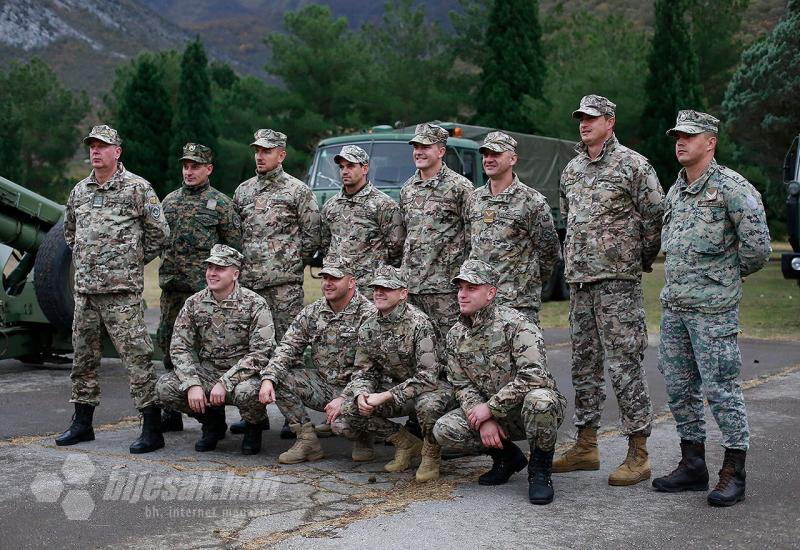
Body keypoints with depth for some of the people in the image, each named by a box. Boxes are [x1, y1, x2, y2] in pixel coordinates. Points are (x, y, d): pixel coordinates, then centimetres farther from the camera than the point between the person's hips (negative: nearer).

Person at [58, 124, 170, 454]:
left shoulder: (137, 188, -4)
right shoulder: (80, 191, 14)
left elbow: (159, 233, -4)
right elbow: (70, 231, 29)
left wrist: (133, 261, 2)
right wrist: (83, 261, 17)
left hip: (122, 290, -7)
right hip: (85, 290, 7)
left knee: (136, 357, -7)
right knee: (83, 357, 13)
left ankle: (152, 429, -3)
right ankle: (82, 424, 25)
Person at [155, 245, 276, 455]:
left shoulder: (254, 304, -12)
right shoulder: (194, 304, 0)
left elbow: (261, 353, -19)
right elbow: (180, 348, -1)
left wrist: (225, 383, -25)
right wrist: (192, 384, -18)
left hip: (244, 374, -4)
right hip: (207, 372, 4)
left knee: (248, 392, -38)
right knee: (165, 387, -18)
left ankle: (253, 427, 1)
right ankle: (213, 422, 9)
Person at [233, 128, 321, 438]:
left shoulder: (298, 191, 1)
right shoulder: (243, 191, 15)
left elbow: (311, 236, 1)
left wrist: (293, 265, 2)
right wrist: (244, 263, 13)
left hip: (285, 283, -5)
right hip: (249, 281, 5)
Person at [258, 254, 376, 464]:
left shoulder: (368, 315, -14)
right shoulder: (312, 312, 4)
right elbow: (287, 349, 0)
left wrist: (344, 398, -29)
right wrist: (268, 380, -18)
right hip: (322, 385, 6)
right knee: (279, 378, -14)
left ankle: (361, 431, 8)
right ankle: (307, 440, -3)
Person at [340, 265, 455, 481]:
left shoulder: (419, 323, -23)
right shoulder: (368, 328, -2)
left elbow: (428, 376, -27)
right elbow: (364, 371, 6)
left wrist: (385, 396, -29)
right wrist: (362, 394, -18)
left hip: (431, 385, -6)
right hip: (397, 387, 7)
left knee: (429, 405, -41)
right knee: (350, 410, -11)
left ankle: (431, 454, -7)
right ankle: (407, 444, 8)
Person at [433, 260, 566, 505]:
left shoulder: (515, 324, -19)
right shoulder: (455, 335, 2)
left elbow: (534, 376, -29)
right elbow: (462, 386, 3)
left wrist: (490, 407, -24)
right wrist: (483, 420, -15)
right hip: (491, 413, 6)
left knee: (539, 399, -41)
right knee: (444, 430, -16)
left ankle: (539, 470, -13)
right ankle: (507, 457, 9)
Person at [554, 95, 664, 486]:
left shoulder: (632, 165, -6)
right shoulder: (571, 170, 16)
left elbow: (655, 218, -7)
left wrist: (640, 260, 0)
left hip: (618, 280, -7)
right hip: (579, 279, 7)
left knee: (625, 365, -8)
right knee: (584, 363, 12)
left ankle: (638, 454, -2)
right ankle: (586, 446, 21)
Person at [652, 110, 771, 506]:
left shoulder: (731, 186, -9)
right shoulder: (675, 190, 15)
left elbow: (757, 244, -12)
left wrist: (733, 273, 3)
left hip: (713, 308, -8)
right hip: (673, 305, 8)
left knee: (721, 388, -4)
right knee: (679, 388, 11)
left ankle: (733, 474, 4)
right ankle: (692, 466, 22)